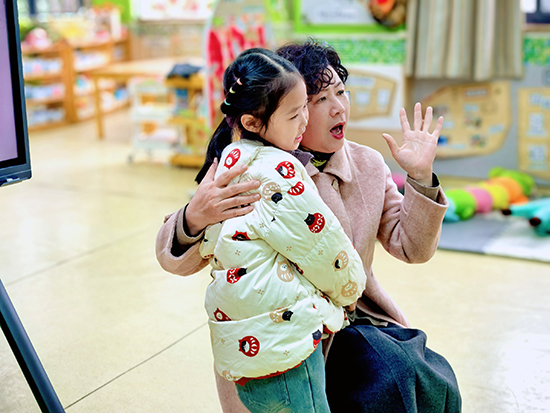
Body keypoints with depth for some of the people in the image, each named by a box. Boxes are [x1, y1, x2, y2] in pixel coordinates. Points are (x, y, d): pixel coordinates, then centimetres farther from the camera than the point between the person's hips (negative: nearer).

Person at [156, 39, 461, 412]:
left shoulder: (368, 165, 4)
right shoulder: (251, 176, -11)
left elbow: (412, 248, 6)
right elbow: (175, 259, -11)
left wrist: (421, 177, -9)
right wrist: (193, 218, -35)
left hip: (355, 319, 5)